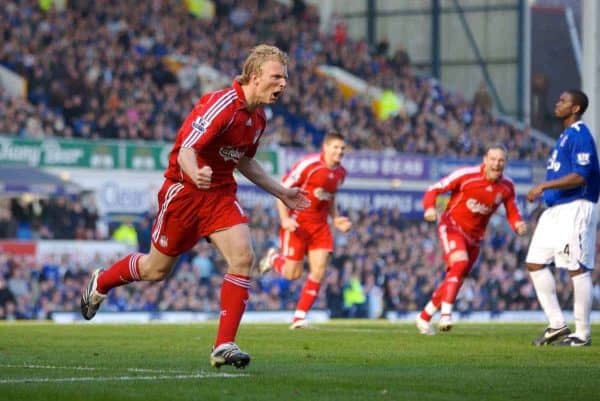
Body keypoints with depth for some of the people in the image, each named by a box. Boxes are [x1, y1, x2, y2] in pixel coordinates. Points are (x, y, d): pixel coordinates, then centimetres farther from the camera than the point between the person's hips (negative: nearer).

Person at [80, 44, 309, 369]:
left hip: (220, 193, 6)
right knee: (157, 268, 10)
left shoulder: (258, 117, 3)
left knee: (243, 257, -16)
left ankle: (224, 346, -13)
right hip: (184, 191, -6)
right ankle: (100, 283, 41)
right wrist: (195, 175, -54)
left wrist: (281, 193, 21)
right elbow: (186, 151, -31)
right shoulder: (221, 105, -25)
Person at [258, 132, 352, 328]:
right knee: (293, 273, -5)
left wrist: (335, 219, 7)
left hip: (320, 225, 6)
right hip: (297, 222, -6)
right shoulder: (309, 164, -16)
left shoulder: (341, 173, 6)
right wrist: (284, 218, -21)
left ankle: (300, 316, 2)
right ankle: (274, 258, 31)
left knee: (319, 270, -8)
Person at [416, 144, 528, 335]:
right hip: (452, 226, -6)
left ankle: (424, 317, 27)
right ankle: (446, 312, -29)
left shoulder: (507, 187, -4)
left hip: (474, 236, 6)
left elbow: (512, 211, 8)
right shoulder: (467, 175, -18)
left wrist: (518, 224, -14)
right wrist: (430, 208, -32)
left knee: (455, 279, 11)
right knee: (460, 263, -30)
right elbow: (435, 189, -13)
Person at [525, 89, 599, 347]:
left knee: (577, 269, -6)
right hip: (554, 210, 10)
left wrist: (544, 186, -23)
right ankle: (557, 325, 11)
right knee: (535, 263, 7)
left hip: (574, 209, -10)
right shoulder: (565, 136, 18)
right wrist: (544, 191, 17)